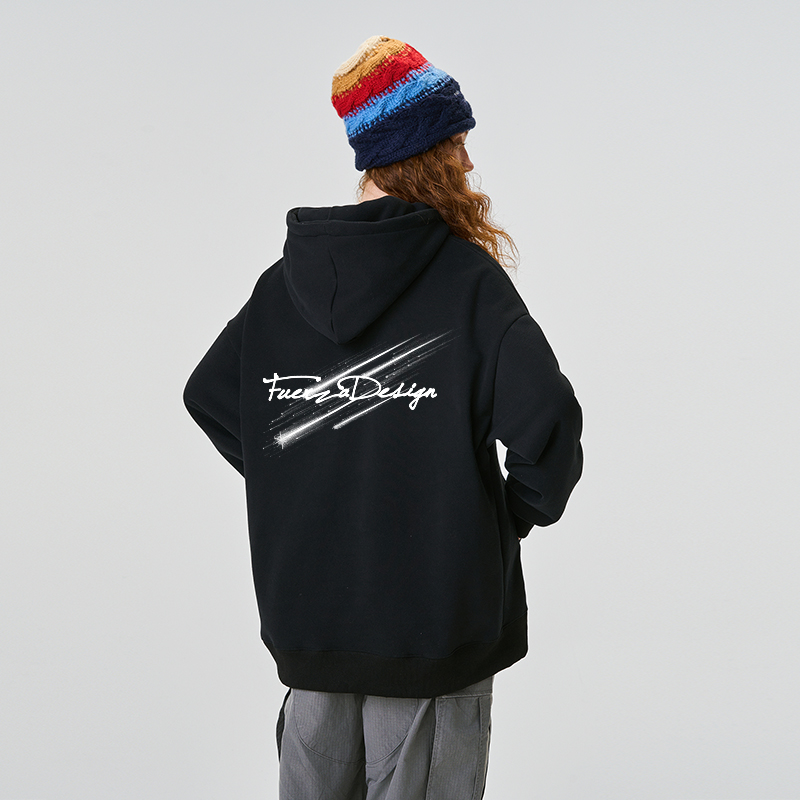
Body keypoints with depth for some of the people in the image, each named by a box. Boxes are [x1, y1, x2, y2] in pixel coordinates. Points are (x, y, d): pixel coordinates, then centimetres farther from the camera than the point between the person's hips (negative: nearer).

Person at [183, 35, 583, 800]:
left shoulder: (287, 278, 2)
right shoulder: (467, 280, -14)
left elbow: (208, 395, 12)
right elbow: (546, 421, -22)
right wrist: (521, 511, -4)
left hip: (304, 607, 5)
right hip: (431, 613, -5)